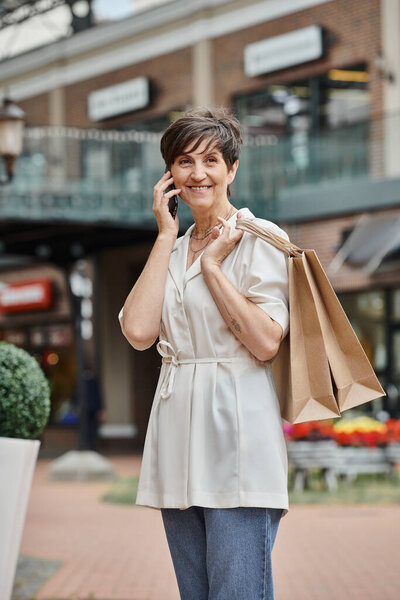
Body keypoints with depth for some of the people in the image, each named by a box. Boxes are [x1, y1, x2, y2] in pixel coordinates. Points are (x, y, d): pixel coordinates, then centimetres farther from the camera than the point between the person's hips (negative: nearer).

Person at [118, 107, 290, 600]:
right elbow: (138, 331, -1)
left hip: (237, 431, -6)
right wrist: (166, 238, 4)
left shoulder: (259, 239, -1)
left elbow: (266, 343, -13)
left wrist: (212, 264, -8)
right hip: (178, 431, 6)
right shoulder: (171, 251, 17)